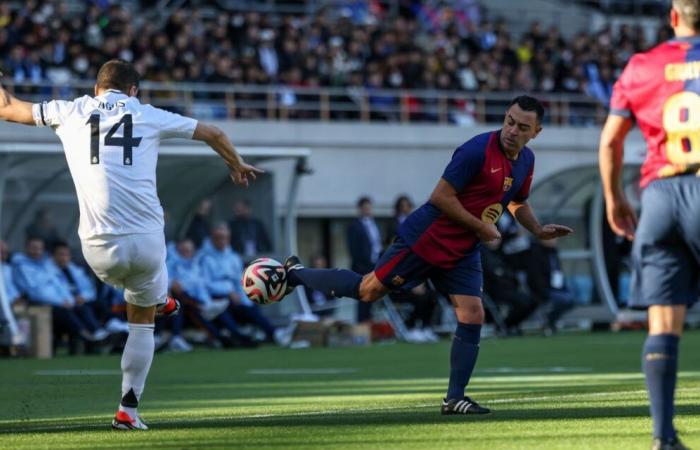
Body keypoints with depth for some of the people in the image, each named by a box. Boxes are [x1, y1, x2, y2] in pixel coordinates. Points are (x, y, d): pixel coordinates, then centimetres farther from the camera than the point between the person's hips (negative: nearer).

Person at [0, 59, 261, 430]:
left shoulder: (70, 112, 11)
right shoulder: (149, 115, 10)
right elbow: (212, 134, 23)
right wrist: (236, 165, 43)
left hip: (99, 249, 0)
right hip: (145, 241, 0)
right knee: (142, 321, 16)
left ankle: (160, 299, 57)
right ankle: (128, 409, 13)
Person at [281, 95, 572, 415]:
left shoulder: (526, 161, 5)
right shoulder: (477, 150, -22)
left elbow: (517, 202, 26)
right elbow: (441, 196, -22)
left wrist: (538, 231, 11)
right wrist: (480, 227, -19)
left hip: (462, 252, 7)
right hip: (426, 239, -7)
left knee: (472, 317, -7)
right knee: (367, 291, -2)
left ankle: (454, 399, 0)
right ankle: (295, 273, 19)